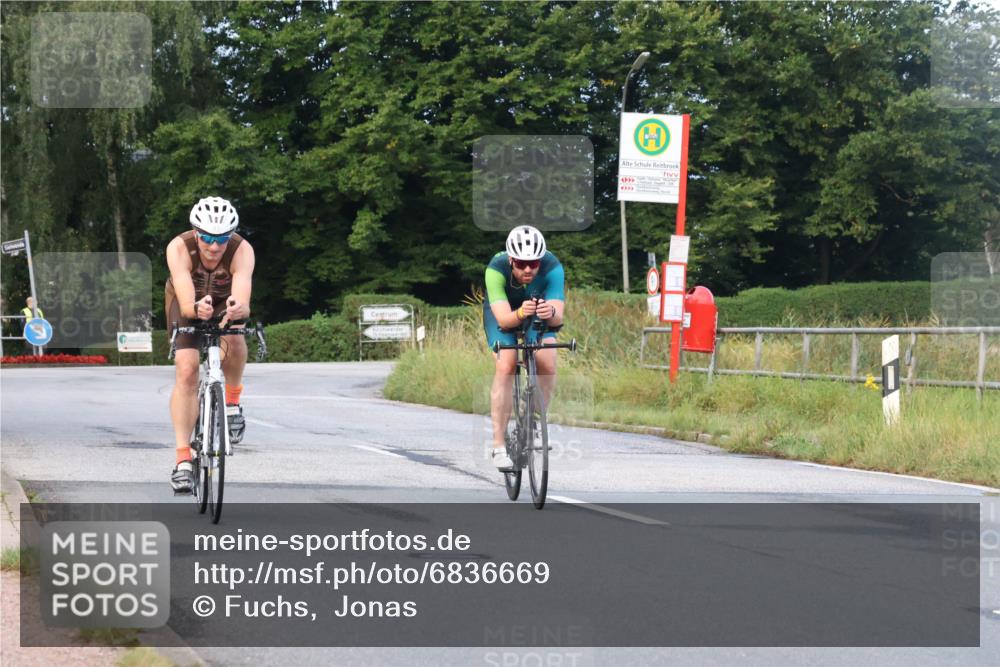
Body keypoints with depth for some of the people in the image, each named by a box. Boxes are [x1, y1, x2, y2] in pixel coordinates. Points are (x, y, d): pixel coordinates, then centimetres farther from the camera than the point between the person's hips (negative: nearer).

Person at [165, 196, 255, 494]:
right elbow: (186, 303, -46)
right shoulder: (179, 248, -35)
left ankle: (232, 400, -2)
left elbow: (244, 304, -49)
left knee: (234, 342, -32)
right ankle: (183, 459, -14)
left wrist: (239, 309, -72)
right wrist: (197, 309, -69)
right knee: (186, 371, -18)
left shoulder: (242, 251, -35)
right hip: (187, 304, 0)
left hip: (225, 302, 0)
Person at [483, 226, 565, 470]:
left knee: (547, 363, -21)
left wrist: (551, 313, -64)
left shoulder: (552, 268, -34)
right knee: (506, 365, -23)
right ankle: (498, 445, -21)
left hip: (538, 314, 2)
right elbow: (503, 319, -42)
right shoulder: (497, 269, -36)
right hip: (502, 313, -2)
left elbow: (558, 318, -41)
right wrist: (520, 314, -63)